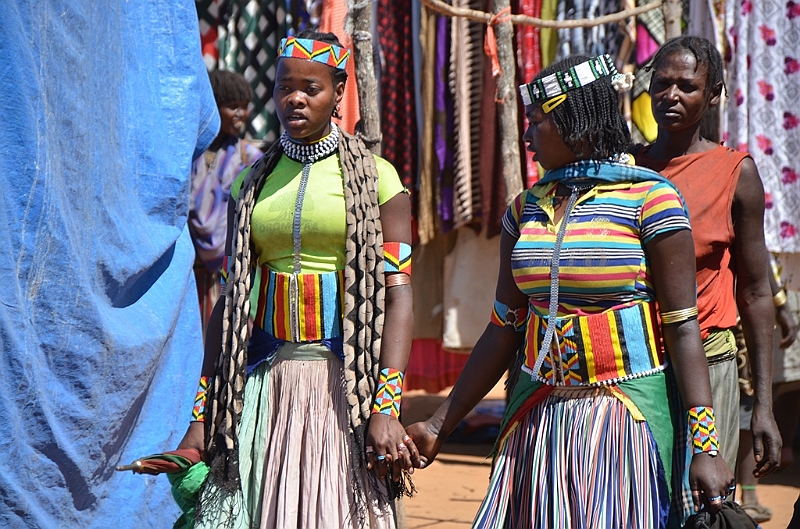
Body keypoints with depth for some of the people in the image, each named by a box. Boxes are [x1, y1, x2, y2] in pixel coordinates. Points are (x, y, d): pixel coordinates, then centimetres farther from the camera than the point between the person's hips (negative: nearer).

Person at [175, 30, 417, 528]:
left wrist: (385, 409, -17)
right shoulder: (252, 184, 13)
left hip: (344, 381, -3)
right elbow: (231, 301, 12)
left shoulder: (374, 177, 1)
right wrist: (202, 415, 6)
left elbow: (397, 293, -7)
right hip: (264, 380, 3)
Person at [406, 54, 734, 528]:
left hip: (627, 413, -5)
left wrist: (706, 447, -16)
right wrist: (439, 426, 10)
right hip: (538, 414, 5)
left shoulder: (649, 198, -6)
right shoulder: (528, 208, 11)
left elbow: (683, 327, -10)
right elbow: (504, 328, 13)